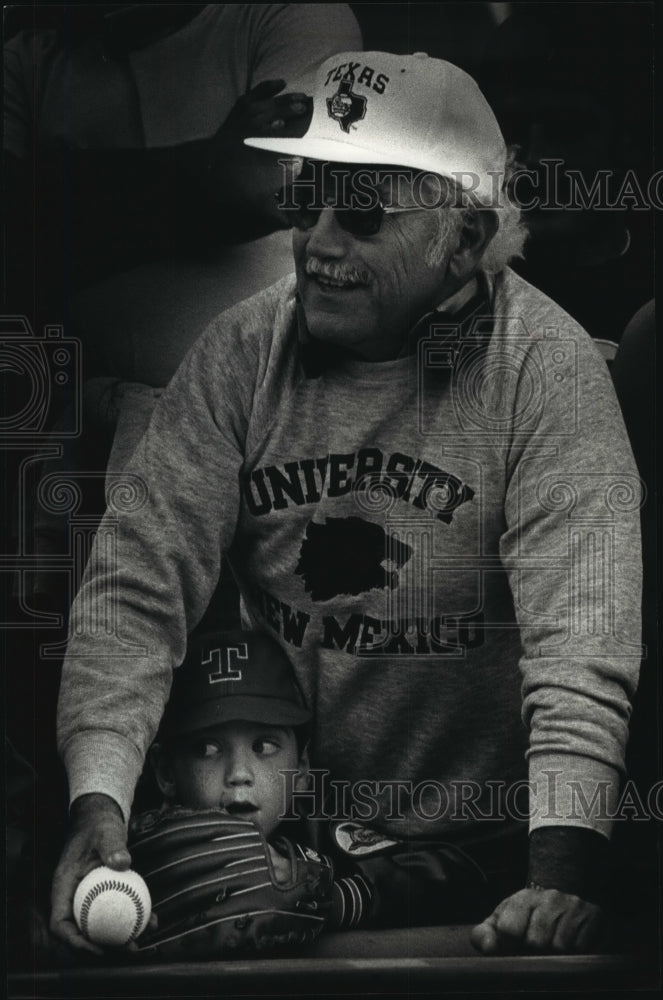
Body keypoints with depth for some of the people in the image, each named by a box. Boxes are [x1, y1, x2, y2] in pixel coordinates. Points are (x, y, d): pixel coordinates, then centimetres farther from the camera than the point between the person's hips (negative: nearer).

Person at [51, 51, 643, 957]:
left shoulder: (545, 365, -11)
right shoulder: (242, 351, -2)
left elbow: (582, 634, -19)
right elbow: (139, 584, -7)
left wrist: (562, 872, -32)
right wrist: (98, 805, -22)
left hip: (489, 845, -2)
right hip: (284, 831, 3)